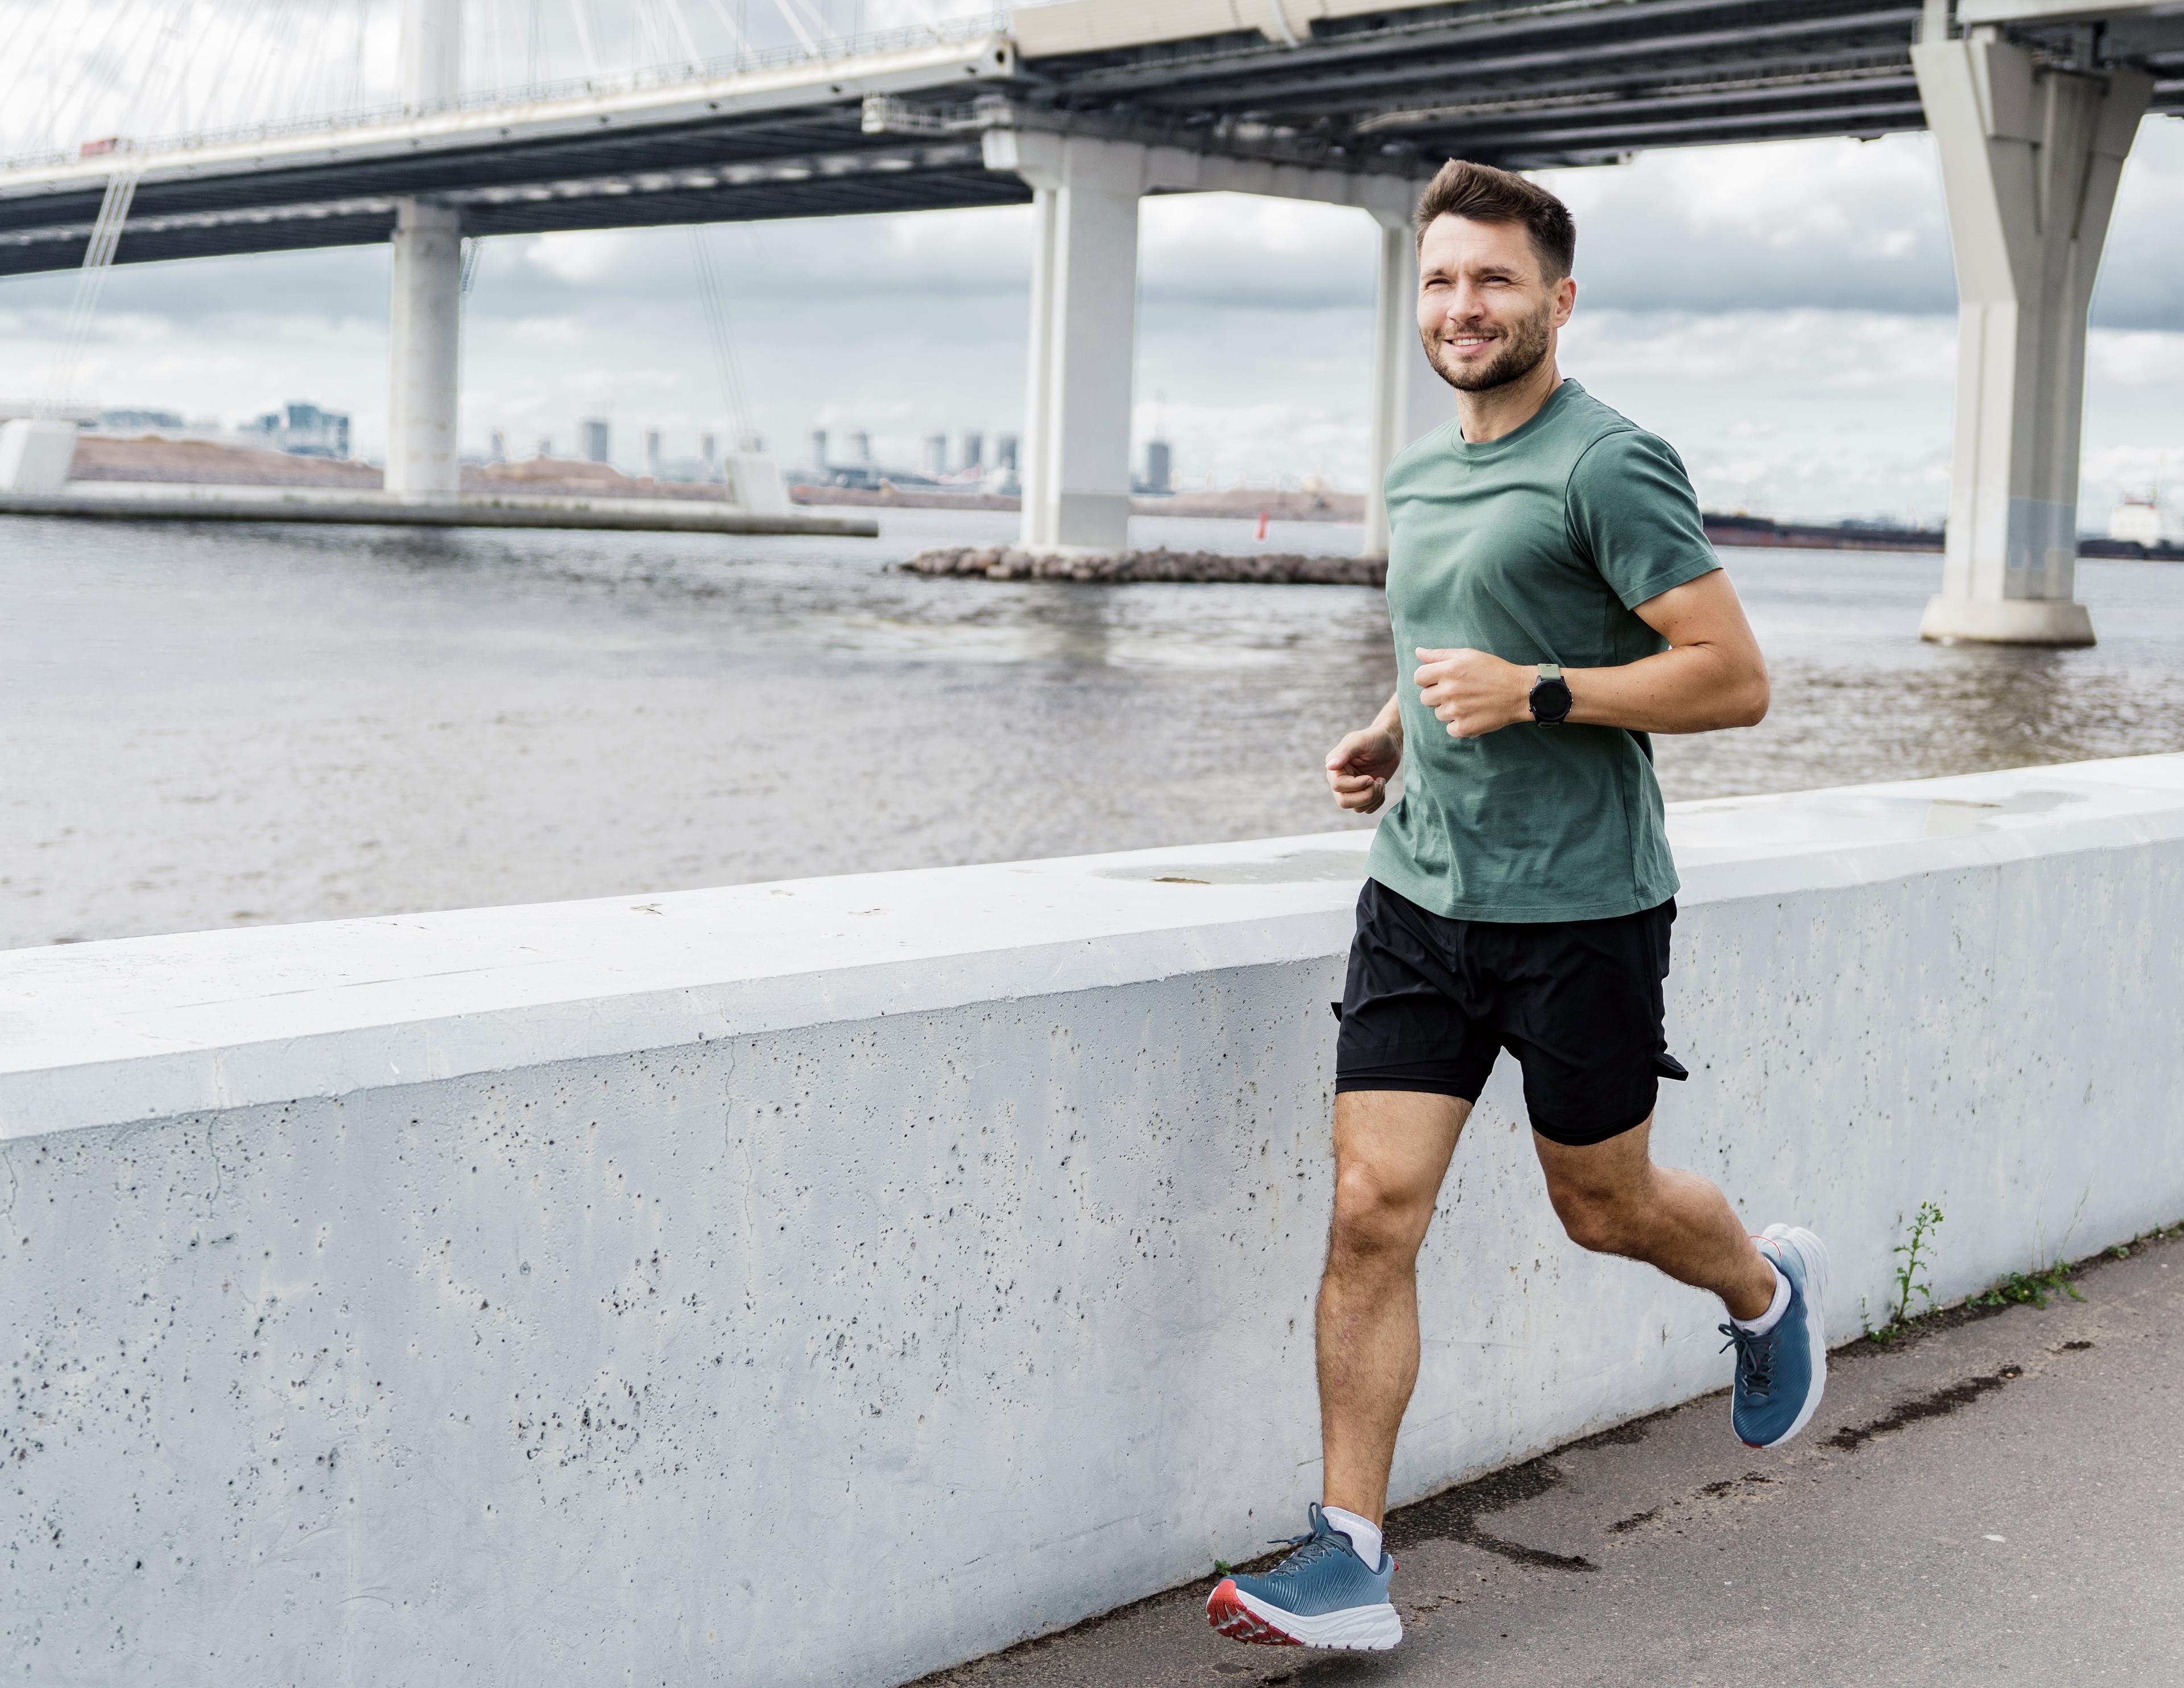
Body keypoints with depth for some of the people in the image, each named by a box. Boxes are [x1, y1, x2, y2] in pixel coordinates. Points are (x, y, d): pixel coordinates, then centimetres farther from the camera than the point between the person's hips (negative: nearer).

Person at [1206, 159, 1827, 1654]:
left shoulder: (1609, 466, -11)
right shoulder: (1420, 478, 13)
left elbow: (1734, 679, -15)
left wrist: (1534, 694, -21)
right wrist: (1394, 733, 12)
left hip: (1581, 908, -6)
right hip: (1419, 897, 6)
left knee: (1606, 1208, 12)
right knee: (1374, 1209, -4)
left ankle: (1770, 1290, 46)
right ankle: (1349, 1561, 2)